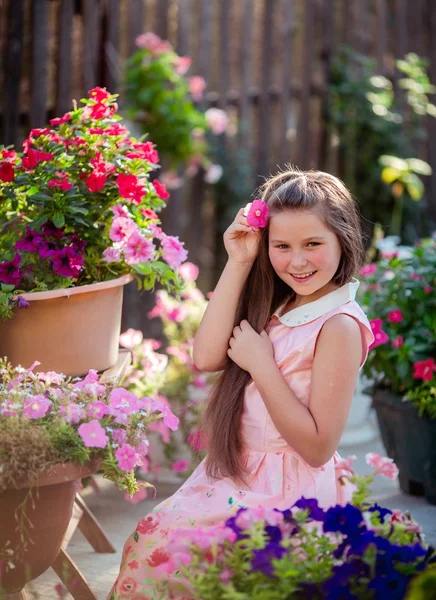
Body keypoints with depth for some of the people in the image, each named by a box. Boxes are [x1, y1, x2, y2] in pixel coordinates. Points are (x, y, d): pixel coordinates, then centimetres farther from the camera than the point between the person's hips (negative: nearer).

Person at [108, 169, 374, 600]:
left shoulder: (339, 326, -17)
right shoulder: (277, 307, 8)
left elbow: (319, 446, -19)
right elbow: (206, 357, -5)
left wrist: (261, 365, -19)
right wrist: (239, 264, -5)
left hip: (285, 494, -8)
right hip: (242, 477, 8)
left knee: (163, 546, -15)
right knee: (150, 534, -3)